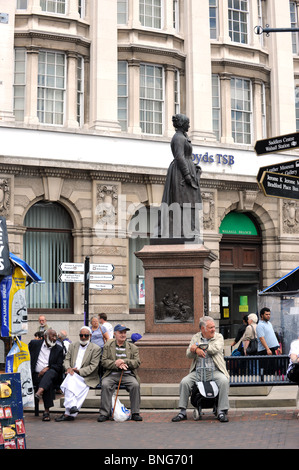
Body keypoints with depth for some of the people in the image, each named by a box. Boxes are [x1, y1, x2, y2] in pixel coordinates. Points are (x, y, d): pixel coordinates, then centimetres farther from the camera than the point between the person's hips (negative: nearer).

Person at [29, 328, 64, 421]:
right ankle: (46, 411, -39)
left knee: (51, 372, -37)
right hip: (36, 375, -1)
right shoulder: (34, 343, 10)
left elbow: (59, 366, 2)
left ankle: (39, 392, -57)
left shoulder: (58, 349, 10)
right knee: (49, 383, -34)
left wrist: (47, 368, -15)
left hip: (51, 373, 1)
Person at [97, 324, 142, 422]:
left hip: (127, 374, 1)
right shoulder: (108, 346, 12)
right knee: (105, 385, -31)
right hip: (112, 374, -1)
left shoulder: (133, 347, 14)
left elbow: (137, 362, 3)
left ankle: (135, 413, -18)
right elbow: (104, 361, 3)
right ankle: (104, 413, -23)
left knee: (135, 385, -29)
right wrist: (116, 364, -14)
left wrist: (124, 361, -13)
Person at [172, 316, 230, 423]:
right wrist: (195, 350, -22)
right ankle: (182, 412, -8)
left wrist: (197, 346, -10)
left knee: (224, 381, -30)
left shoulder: (218, 337, 8)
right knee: (184, 382, -21)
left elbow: (215, 349, -13)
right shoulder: (195, 338, 13)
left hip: (215, 371, -2)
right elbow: (189, 354, 2)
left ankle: (222, 412, -20)